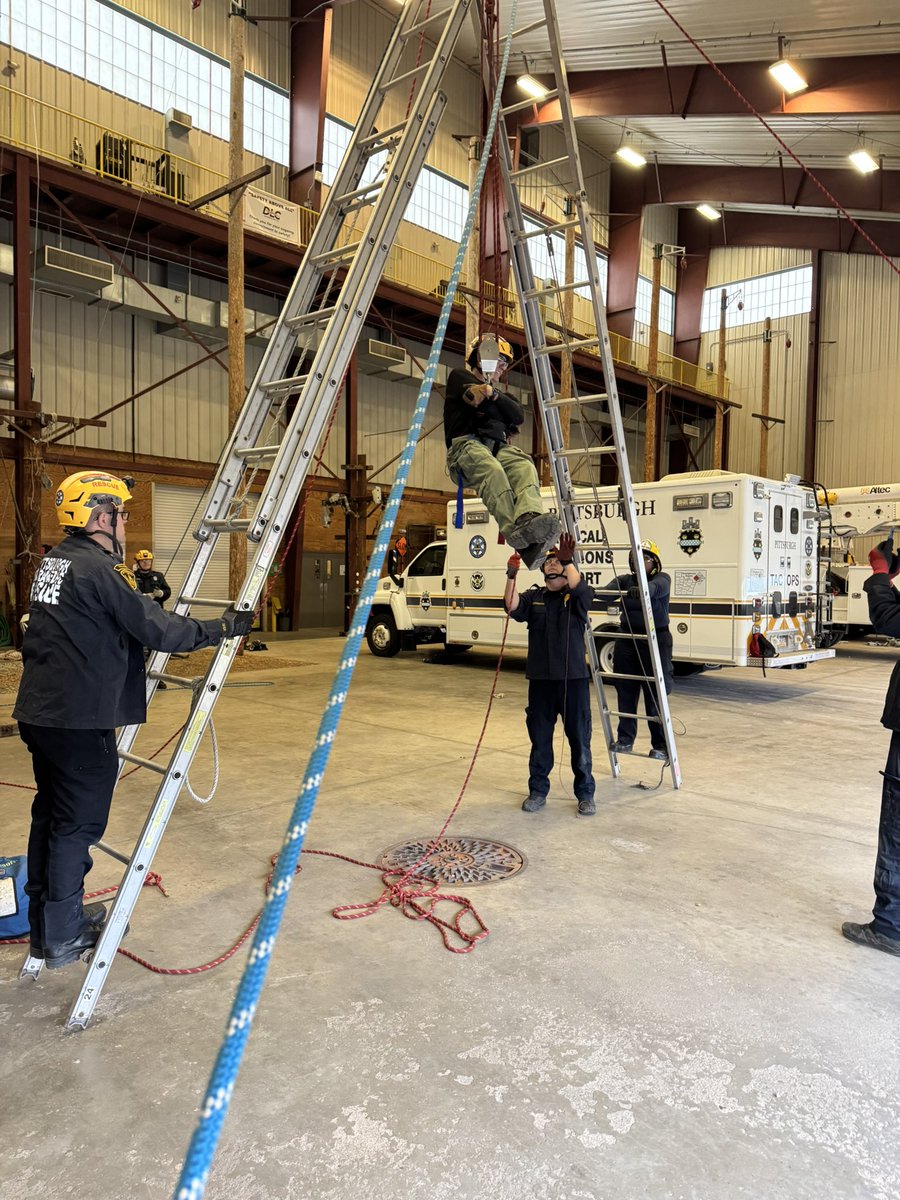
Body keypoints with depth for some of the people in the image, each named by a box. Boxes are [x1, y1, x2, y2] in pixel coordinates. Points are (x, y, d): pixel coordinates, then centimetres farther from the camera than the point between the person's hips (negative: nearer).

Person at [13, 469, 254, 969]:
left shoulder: (54, 562, 13)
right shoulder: (98, 569, -17)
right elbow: (156, 629, -18)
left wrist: (142, 593, 23)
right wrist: (221, 628, -8)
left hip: (40, 713, 10)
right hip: (79, 721, -10)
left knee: (51, 818, 19)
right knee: (77, 825, 3)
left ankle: (46, 925, 33)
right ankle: (64, 937, 16)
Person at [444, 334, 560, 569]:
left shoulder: (503, 396, 38)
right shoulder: (459, 377, 25)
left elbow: (519, 416, 12)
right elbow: (474, 394, -1)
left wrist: (492, 393, 3)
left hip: (500, 447, 4)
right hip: (468, 443, -4)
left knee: (525, 467, -32)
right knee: (492, 470, -39)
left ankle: (530, 518, -62)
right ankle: (517, 533, -60)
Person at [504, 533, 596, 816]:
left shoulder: (577, 597, 2)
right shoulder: (534, 597, 8)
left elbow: (580, 587, -21)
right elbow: (513, 607, -11)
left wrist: (567, 561, -32)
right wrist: (511, 576, -24)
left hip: (573, 678, -2)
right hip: (540, 679, 3)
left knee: (579, 739, 4)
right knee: (539, 739, 11)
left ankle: (585, 794, 17)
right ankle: (538, 791, 23)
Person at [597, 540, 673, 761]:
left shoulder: (662, 578, -2)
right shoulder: (624, 580, 7)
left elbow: (655, 588, -27)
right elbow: (607, 593, -13)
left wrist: (640, 589, -50)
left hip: (655, 639, -4)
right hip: (627, 640, 4)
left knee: (654, 695, -4)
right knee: (625, 692, 5)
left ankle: (661, 746, 5)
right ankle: (624, 740, 16)